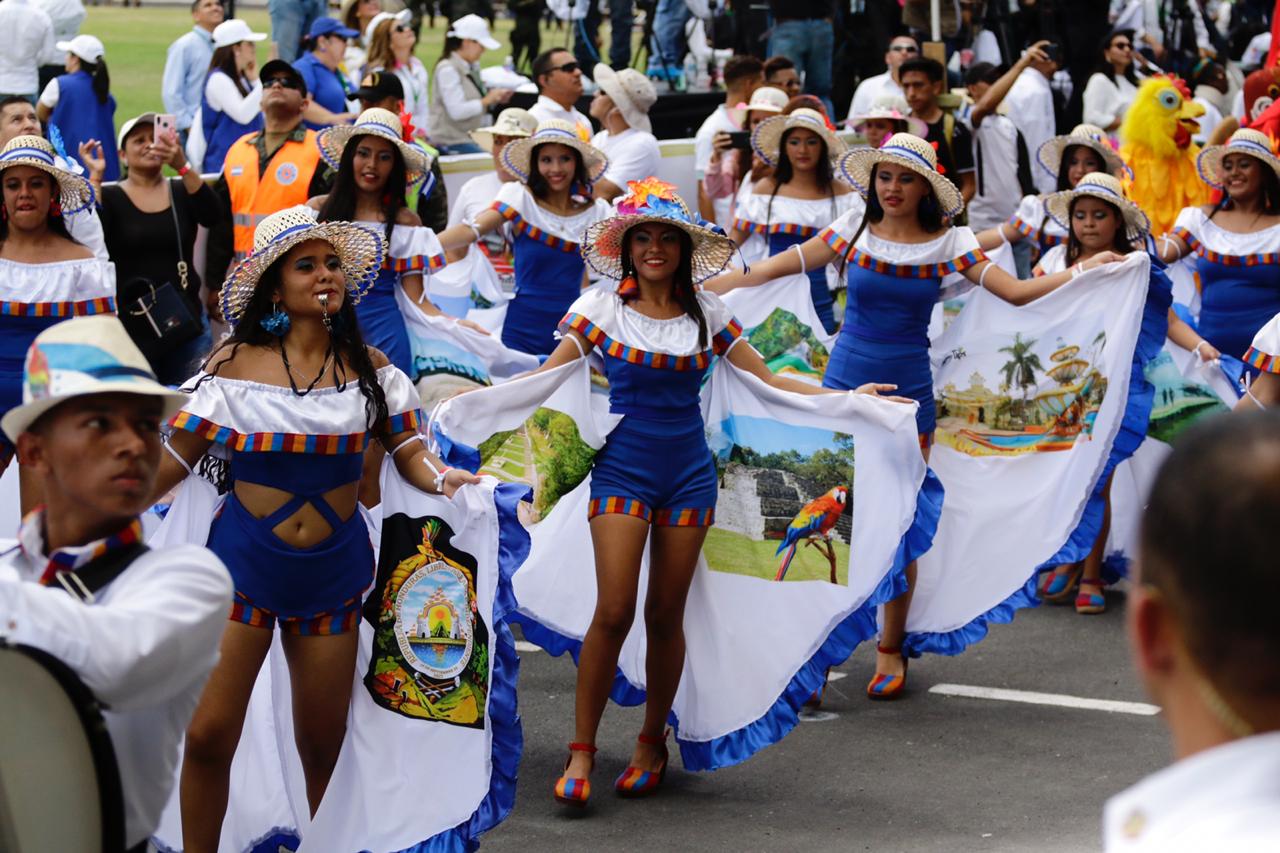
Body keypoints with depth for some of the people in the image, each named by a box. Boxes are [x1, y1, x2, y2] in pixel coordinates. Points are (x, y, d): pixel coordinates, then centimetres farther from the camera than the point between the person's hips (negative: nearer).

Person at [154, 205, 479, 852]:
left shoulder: (367, 366, 3)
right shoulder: (234, 363, -3)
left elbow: (405, 445, 5)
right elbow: (175, 458, -1)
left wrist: (439, 477, -17)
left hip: (333, 566, 2)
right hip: (243, 562, -2)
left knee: (322, 746, 9)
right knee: (208, 736, -7)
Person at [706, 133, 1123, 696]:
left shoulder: (948, 243, -2)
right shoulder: (853, 231, 0)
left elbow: (1016, 291, -8)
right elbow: (767, 271, 3)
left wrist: (1080, 271, -20)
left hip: (907, 393, -1)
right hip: (844, 387, 1)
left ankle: (890, 649, 16)